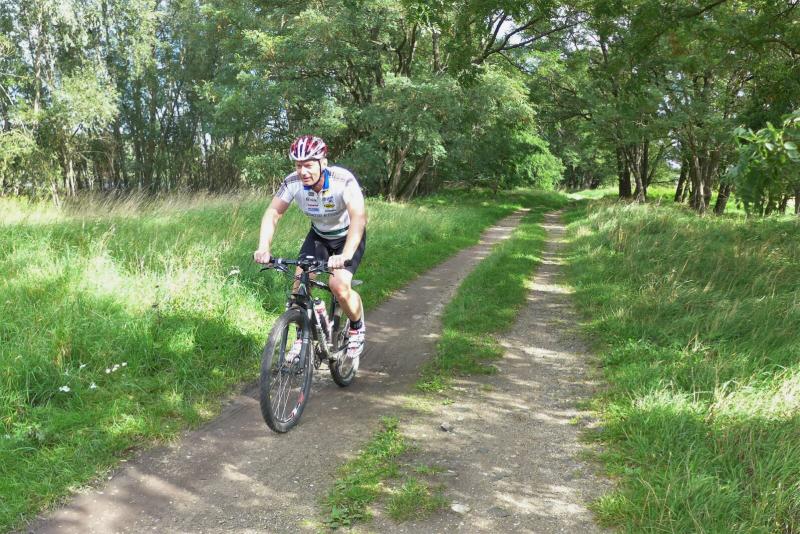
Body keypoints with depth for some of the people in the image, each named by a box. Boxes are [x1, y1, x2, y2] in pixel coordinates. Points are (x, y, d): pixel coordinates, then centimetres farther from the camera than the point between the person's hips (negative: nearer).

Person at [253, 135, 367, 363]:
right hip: (318, 235, 4)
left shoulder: (344, 180, -34)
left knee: (339, 286, -24)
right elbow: (272, 213, -21)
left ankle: (357, 327, 6)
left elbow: (358, 217, -45)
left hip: (348, 236, -4)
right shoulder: (293, 182, -22)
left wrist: (345, 256, -59)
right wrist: (263, 248, -38)